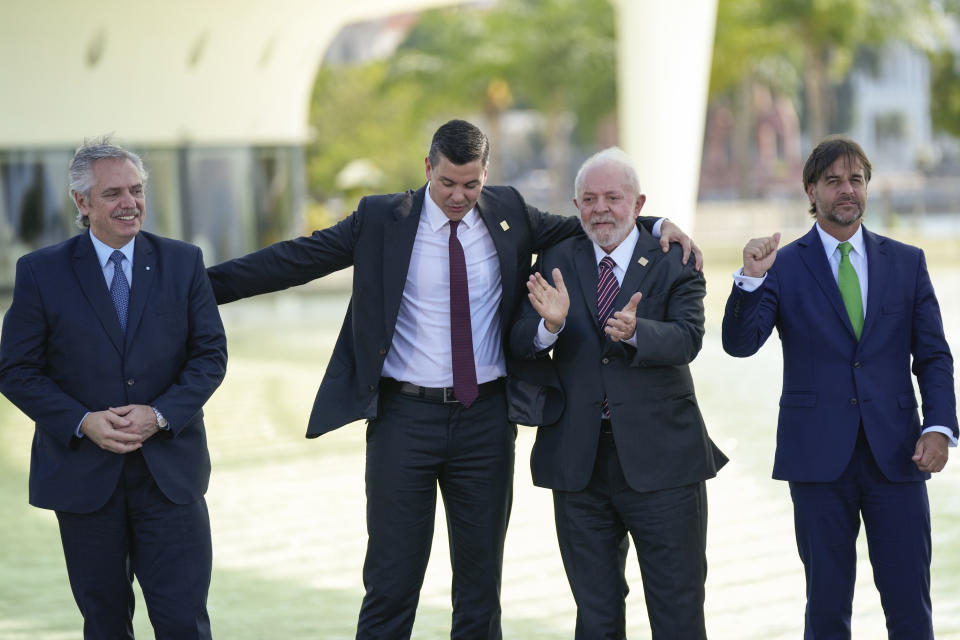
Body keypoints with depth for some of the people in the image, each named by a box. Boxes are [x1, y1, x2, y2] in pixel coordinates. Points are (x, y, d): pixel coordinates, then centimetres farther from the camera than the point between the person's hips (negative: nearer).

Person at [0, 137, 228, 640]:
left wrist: (160, 415, -13)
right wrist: (83, 423, -15)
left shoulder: (183, 263, 3)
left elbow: (210, 353, 3)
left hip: (169, 468, 0)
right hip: (83, 470, 0)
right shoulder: (41, 272, -1)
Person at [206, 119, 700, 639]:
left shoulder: (507, 213, 4)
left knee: (481, 575, 11)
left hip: (485, 419, 2)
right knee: (391, 581, 0)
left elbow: (582, 231, 15)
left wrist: (654, 226, 1)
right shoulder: (381, 218, -4)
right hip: (405, 416, -2)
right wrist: (205, 283, -6)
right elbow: (295, 259, -2)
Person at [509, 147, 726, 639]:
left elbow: (687, 339, -16)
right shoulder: (556, 263, 6)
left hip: (660, 461, -2)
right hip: (579, 464, 3)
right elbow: (519, 345, -3)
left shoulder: (674, 263, 0)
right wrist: (550, 323, -25)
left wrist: (634, 332, -36)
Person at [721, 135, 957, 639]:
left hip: (896, 455, 1)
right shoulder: (783, 266, 4)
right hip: (820, 457, -1)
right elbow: (739, 343, -8)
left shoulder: (907, 262, 10)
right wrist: (750, 280, -25)